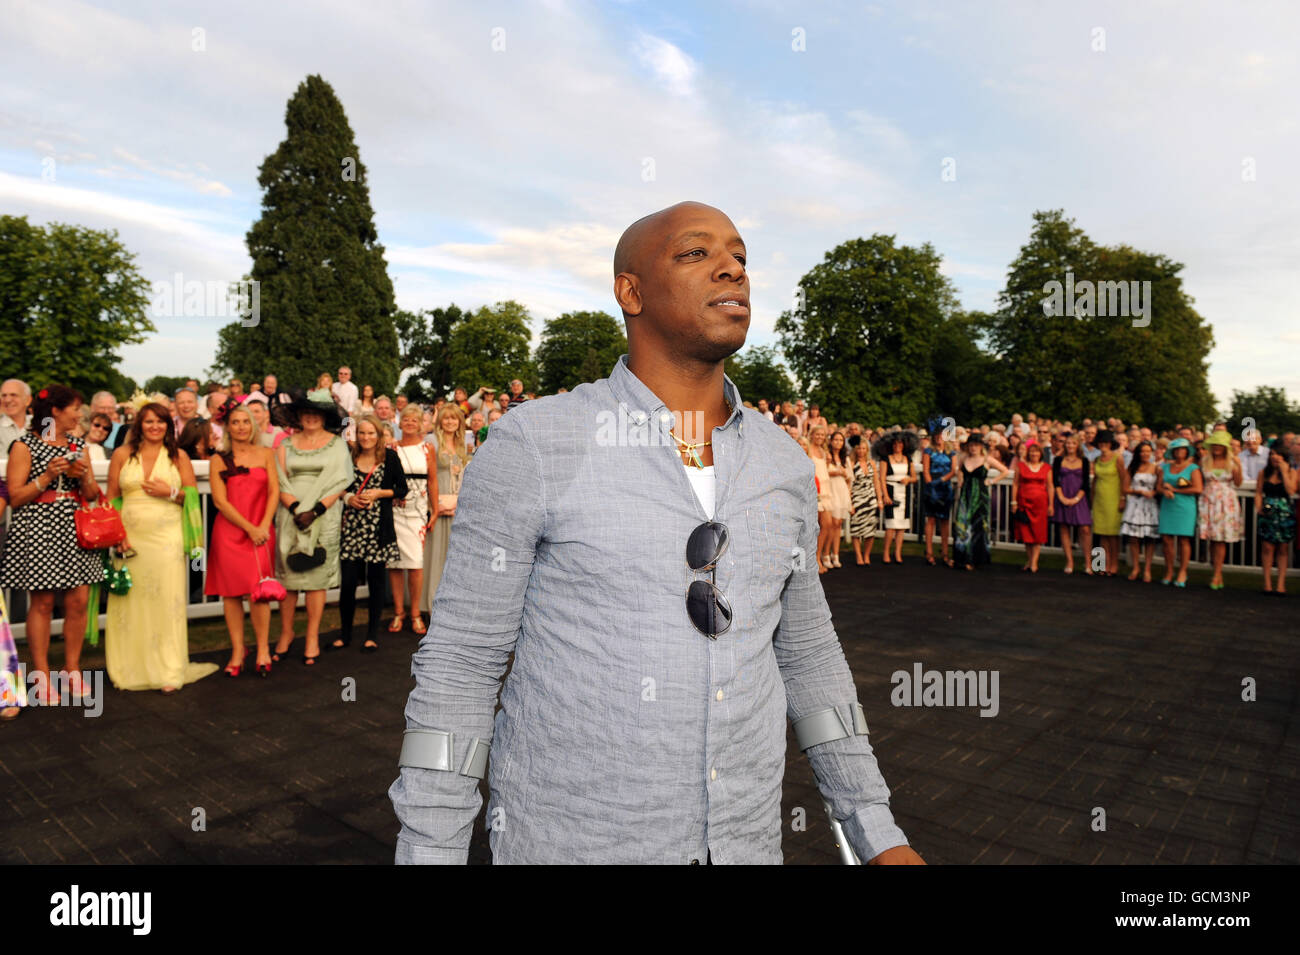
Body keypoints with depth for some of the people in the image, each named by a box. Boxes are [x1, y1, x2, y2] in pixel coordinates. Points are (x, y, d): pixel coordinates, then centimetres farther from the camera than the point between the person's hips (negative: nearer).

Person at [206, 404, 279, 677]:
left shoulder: (266, 454, 10)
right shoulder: (218, 460, 6)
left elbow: (274, 492, 3)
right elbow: (220, 500, -2)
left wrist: (263, 526, -9)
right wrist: (249, 528, -10)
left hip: (260, 531, 0)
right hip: (228, 531, 0)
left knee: (257, 590, -8)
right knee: (231, 592, 2)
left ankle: (263, 648, 4)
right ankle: (238, 651, 12)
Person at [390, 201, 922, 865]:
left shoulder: (783, 464, 0)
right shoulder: (531, 445, -14)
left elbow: (803, 646, 9)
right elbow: (459, 659, -9)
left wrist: (877, 833, 7)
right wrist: (427, 853, -9)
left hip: (741, 837, 4)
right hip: (570, 837, -4)